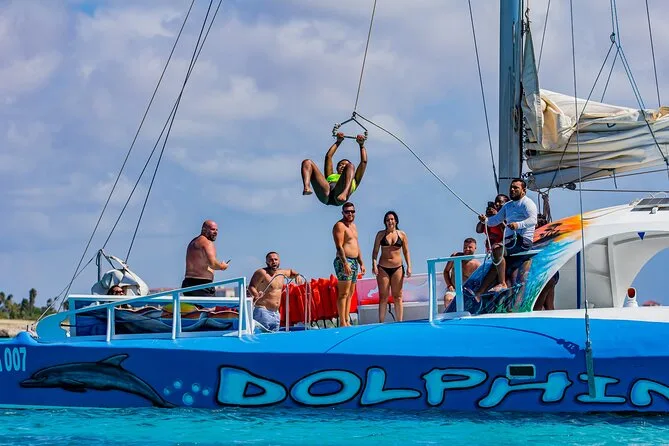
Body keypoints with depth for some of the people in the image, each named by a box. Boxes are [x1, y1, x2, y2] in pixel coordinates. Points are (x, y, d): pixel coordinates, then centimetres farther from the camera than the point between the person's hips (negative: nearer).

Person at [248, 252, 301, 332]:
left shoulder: (281, 273, 13)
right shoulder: (262, 273, -10)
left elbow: (291, 272, 35)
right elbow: (251, 287, -17)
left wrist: (297, 275, 13)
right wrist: (256, 295, -37)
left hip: (276, 313, 8)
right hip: (263, 311, -8)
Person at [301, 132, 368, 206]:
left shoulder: (353, 181, 42)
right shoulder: (331, 176, 45)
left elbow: (364, 162, 38)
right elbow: (328, 156, 44)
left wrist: (361, 145, 41)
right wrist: (338, 142, 48)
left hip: (340, 197, -2)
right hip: (325, 195, 2)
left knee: (350, 166, -16)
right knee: (307, 162, -3)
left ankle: (344, 194, -46)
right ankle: (307, 188, -40)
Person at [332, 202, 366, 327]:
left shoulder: (353, 226, 20)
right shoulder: (340, 225, -9)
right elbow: (339, 246, -18)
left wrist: (361, 263, 22)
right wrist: (345, 263, -26)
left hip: (354, 262, 9)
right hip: (344, 262, -9)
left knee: (350, 294, 8)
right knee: (344, 294, -12)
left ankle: (347, 321, 10)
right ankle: (342, 323, -15)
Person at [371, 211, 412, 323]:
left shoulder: (402, 235, 5)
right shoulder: (381, 234, 4)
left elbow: (406, 252, 7)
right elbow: (375, 251, 5)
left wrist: (409, 267, -1)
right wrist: (374, 265, -7)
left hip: (397, 268, 0)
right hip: (383, 268, 0)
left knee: (397, 297, 2)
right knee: (383, 297, -1)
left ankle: (400, 322, 4)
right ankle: (381, 322, 0)